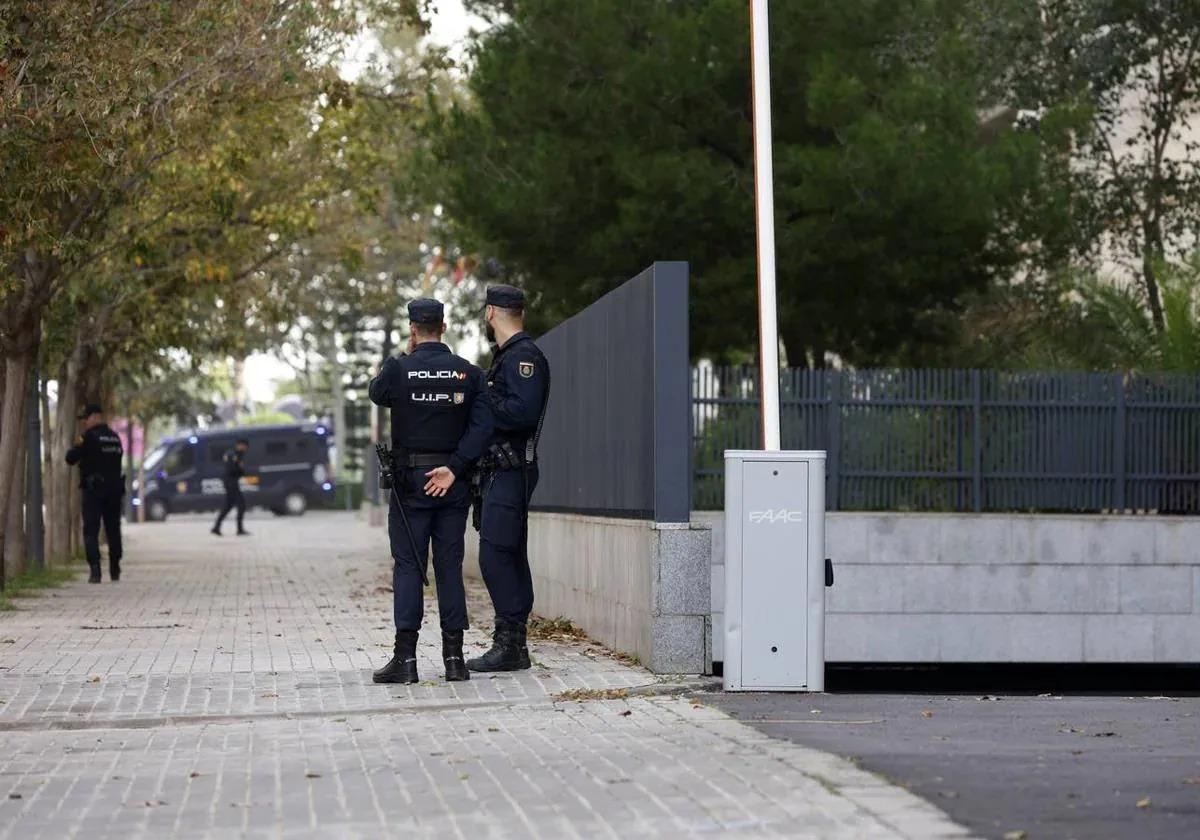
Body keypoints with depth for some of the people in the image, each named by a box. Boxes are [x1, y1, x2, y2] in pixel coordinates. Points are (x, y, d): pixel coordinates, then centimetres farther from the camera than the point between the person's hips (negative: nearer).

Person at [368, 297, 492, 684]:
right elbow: (481, 425, -8)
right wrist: (453, 468, -9)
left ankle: (405, 658, -4)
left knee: (408, 567, 1)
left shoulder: (399, 370, -8)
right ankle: (454, 657, 7)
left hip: (409, 480, -3)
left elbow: (377, 394, 14)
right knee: (450, 566, 8)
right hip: (453, 482, 3)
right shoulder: (468, 373, 0)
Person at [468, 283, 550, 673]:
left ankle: (509, 644, -12)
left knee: (495, 556, -13)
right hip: (501, 470, 11)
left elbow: (522, 410, -25)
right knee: (509, 557, 11)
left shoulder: (523, 356, -13)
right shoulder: (508, 355, 20)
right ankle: (513, 645, 15)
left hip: (510, 472, -11)